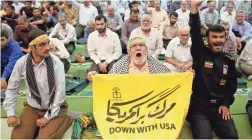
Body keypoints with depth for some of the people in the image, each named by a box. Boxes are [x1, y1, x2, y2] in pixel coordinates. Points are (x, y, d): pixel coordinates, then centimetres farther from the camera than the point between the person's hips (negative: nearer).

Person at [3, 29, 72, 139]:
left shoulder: (56, 62, -19)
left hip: (54, 108, -3)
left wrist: (48, 117, -15)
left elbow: (60, 91, -16)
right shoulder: (22, 63, -12)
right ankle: (37, 126, 17)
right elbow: (12, 88, 1)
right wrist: (11, 114, -5)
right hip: (32, 108, 3)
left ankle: (63, 120, 6)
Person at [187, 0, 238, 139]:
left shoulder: (229, 60, 9)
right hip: (198, 106, -3)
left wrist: (226, 104, 0)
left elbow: (232, 85, 12)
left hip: (219, 106, 4)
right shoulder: (200, 53, -1)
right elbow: (195, 33, -17)